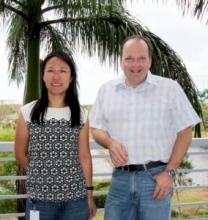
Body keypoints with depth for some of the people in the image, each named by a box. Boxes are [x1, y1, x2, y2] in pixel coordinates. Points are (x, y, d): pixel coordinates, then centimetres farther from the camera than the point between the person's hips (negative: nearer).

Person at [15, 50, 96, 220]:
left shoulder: (81, 115, 1)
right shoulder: (28, 113, -3)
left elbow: (84, 156, 3)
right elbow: (21, 154, 6)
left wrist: (89, 194, 3)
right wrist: (42, 174, 10)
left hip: (76, 199, 1)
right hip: (39, 198, -1)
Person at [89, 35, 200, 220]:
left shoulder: (169, 88, -2)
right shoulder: (106, 90, 7)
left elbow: (184, 132, -1)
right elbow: (96, 129, 12)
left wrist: (170, 172, -8)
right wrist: (110, 142, -10)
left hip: (156, 177, -2)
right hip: (120, 177, 3)